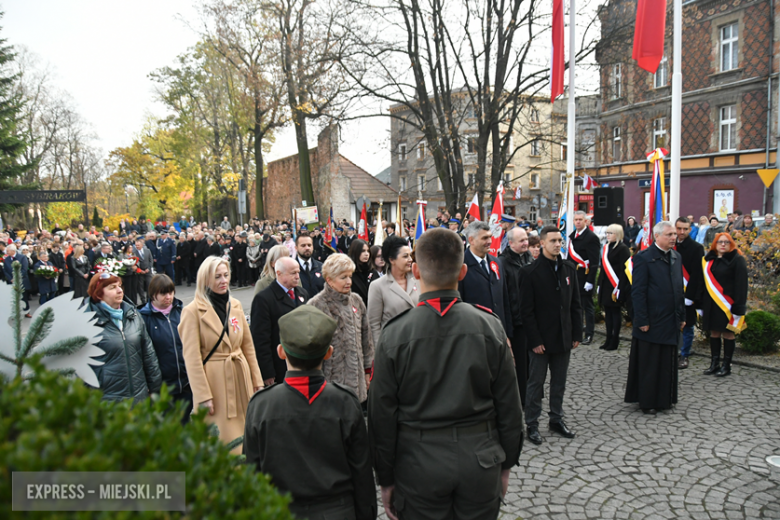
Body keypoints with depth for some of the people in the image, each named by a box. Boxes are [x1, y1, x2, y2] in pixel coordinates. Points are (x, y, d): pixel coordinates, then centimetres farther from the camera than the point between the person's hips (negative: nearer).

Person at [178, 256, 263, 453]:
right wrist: (203, 396, -13)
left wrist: (257, 380, 8)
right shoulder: (193, 311, -8)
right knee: (221, 443, 1)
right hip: (213, 382, -5)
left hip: (240, 378, 5)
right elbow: (191, 357, -10)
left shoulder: (235, 305, 9)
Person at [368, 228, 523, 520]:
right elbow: (509, 406, -2)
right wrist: (506, 464, 12)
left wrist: (385, 479, 5)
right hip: (481, 463, 1)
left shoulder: (394, 334, -14)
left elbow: (382, 415, -7)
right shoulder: (490, 326, -10)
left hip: (419, 468, -1)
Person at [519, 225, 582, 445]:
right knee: (536, 383, 6)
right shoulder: (530, 272, -10)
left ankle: (556, 419, 31)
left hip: (563, 337, 5)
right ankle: (532, 424, 18)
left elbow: (575, 304, 10)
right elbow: (527, 310, -11)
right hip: (541, 339, -5)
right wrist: (535, 340, -14)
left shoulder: (569, 268, 6)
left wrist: (577, 333, 5)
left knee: (559, 383, 16)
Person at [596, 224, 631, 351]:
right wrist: (600, 285, 13)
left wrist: (618, 290, -20)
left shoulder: (623, 249, -10)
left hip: (616, 287, -7)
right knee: (608, 312, 11)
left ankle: (614, 341, 8)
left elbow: (623, 271, -15)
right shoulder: (606, 247, 13)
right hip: (606, 286, 7)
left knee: (615, 312, 0)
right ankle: (609, 340, 18)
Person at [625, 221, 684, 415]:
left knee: (668, 363, 13)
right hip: (652, 322, -6)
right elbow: (637, 291, -13)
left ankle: (664, 398, 27)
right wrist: (642, 320, -15)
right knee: (648, 364, 5)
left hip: (671, 321, 6)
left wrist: (682, 316, 12)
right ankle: (647, 401, 18)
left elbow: (679, 288, 15)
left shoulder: (676, 257, 11)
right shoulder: (643, 257, -11)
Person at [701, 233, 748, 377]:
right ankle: (715, 363, 18)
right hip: (711, 303, 5)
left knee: (728, 333, 2)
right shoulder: (708, 260, 9)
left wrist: (739, 306, -16)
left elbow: (741, 284, -10)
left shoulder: (737, 260, -6)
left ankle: (726, 365, 12)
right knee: (714, 332, 9)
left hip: (727, 304, -5)